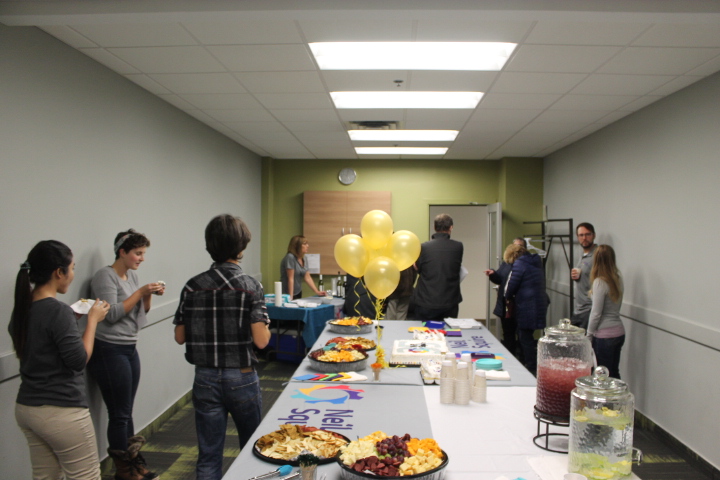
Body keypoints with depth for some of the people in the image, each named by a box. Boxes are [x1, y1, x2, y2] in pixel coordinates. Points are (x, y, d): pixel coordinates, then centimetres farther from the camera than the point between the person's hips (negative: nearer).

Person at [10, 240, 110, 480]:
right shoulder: (58, 310, -21)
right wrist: (93, 319, -10)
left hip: (26, 407, 8)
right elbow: (78, 360, -18)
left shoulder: (22, 309, 4)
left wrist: (73, 319, 11)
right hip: (61, 412, -8)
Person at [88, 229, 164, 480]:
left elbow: (142, 311, 15)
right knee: (119, 414, 2)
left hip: (130, 349, 8)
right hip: (110, 352, -7)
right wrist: (140, 292, -19)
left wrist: (149, 295, -3)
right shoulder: (105, 275, -12)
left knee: (126, 412, 15)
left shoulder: (132, 275, 11)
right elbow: (112, 314, -19)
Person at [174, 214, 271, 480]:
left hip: (205, 378, 2)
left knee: (208, 454, 11)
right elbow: (260, 340, -17)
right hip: (241, 378, -2)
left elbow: (180, 336, 1)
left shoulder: (192, 286, -4)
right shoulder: (251, 286, -14)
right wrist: (266, 326, 3)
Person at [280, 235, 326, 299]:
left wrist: (317, 292, 0)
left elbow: (307, 277, 5)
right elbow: (290, 279, -21)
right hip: (286, 295, -7)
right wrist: (290, 297, -22)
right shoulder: (290, 257, -19)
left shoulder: (303, 258, 3)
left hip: (298, 293, 7)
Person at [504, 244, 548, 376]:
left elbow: (510, 286, -10)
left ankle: (533, 370, 5)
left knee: (526, 339, 0)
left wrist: (510, 299, 12)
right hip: (540, 304, 9)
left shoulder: (519, 264, -10)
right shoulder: (536, 263, 16)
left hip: (527, 307, -9)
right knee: (525, 337, 17)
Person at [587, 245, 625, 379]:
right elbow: (617, 306, 12)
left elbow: (596, 313, -15)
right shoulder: (617, 279, 5)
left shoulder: (600, 282, -17)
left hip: (604, 335, -7)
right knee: (614, 373, 16)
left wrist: (589, 334, -5)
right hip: (619, 332, 7)